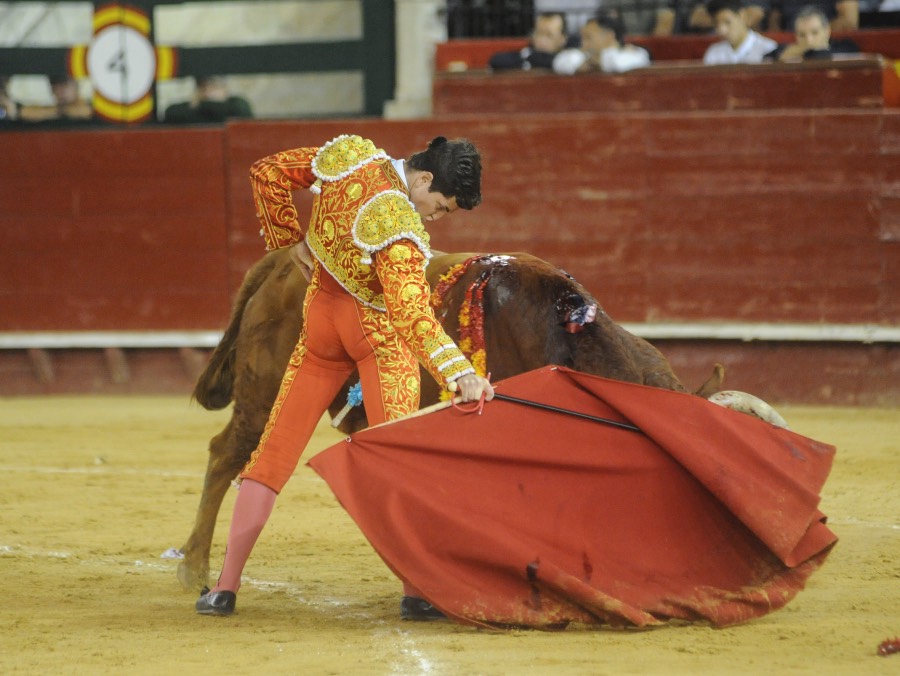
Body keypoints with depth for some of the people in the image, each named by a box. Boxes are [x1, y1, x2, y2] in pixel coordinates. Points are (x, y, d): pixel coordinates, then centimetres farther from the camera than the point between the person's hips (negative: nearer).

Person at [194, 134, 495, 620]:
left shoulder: (350, 155, -8)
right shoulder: (398, 226, -28)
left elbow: (268, 172, 5)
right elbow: (411, 313, -38)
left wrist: (290, 239, 13)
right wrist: (460, 373, -46)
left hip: (320, 319, 7)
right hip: (379, 334, -7)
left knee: (274, 451, 8)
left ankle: (226, 586, 6)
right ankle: (416, 591, -5)